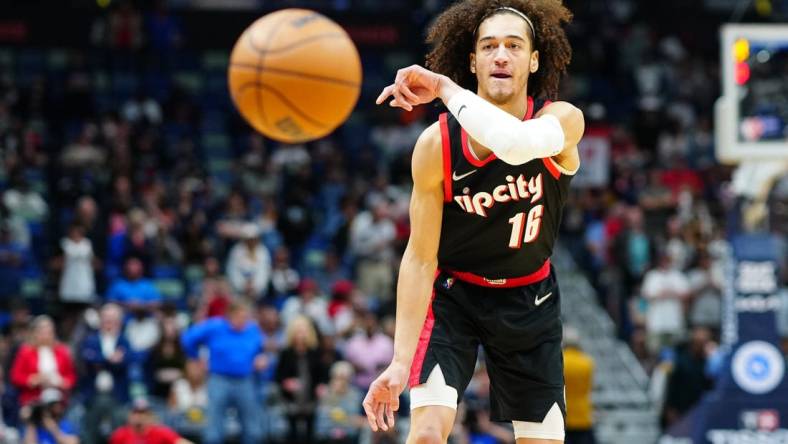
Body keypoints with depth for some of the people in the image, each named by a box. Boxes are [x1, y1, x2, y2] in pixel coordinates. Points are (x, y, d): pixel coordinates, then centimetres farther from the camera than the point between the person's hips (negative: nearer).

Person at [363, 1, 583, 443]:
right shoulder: (436, 144, -21)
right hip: (453, 294, -2)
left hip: (529, 299, 2)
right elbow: (420, 258, -17)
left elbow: (516, 142, -47)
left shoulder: (563, 120, -21)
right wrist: (401, 361, -24)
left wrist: (444, 87, -37)